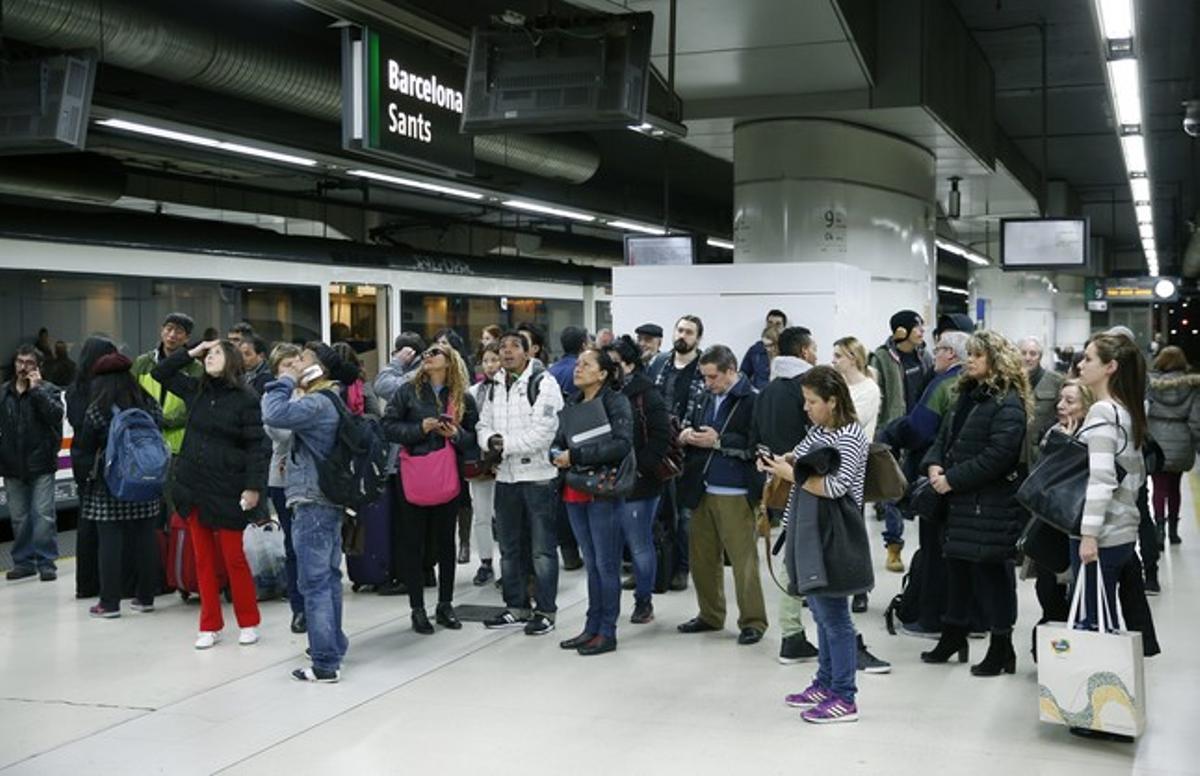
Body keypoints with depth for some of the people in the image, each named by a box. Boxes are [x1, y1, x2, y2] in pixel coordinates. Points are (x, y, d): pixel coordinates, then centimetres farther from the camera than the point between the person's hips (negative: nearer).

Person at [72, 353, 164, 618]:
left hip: (109, 487, -3)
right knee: (145, 540, 8)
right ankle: (145, 597, 16)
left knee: (110, 542, 2)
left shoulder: (97, 411, -7)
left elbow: (82, 449, -2)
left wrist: (89, 466, 17)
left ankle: (109, 602, 5)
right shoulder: (148, 404, 3)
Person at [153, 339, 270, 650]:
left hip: (227, 490, -5)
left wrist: (253, 487, -16)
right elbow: (160, 373, 16)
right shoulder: (196, 390, 7)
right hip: (193, 485, 5)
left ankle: (248, 622, 17)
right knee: (203, 558, 10)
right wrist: (190, 353, 4)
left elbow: (257, 446, -10)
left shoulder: (245, 399, -9)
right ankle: (210, 626, 19)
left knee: (234, 558, 1)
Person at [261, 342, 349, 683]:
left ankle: (325, 663, -5)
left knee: (314, 582, -7)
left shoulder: (317, 403, -19)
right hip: (328, 500, 10)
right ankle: (332, 646, 27)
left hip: (311, 503, -10)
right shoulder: (328, 401, 13)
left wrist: (286, 380, -19)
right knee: (329, 577, 17)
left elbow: (274, 414, -31)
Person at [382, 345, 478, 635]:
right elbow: (389, 426, -4)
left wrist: (457, 434, -12)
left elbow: (474, 437, 8)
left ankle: (445, 605, 24)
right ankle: (417, 609, 13)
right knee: (414, 543, 4)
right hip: (413, 477, -2)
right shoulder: (408, 391, 1)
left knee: (446, 542, 12)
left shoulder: (463, 398, 5)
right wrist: (420, 429, -16)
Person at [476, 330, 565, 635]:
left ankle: (546, 611, 10)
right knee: (508, 547, 16)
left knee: (542, 549, 0)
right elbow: (484, 425, 14)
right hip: (505, 476, 7)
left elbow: (543, 432, -19)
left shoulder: (543, 384, -10)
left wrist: (507, 445, -14)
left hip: (538, 475, -7)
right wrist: (490, 439, -9)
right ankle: (517, 607, 28)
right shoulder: (496, 386, 12)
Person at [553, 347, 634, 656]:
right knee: (591, 563, 14)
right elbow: (558, 442, 15)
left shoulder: (616, 402, -8)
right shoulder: (571, 404, 13)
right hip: (575, 492, 7)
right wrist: (557, 455, -9)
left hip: (604, 492, -7)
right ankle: (592, 627, 22)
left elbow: (621, 444, -20)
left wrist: (576, 455, -20)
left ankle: (607, 632, 8)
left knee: (606, 564, 0)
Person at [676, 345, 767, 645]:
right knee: (702, 557, 13)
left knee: (743, 559, -3)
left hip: (734, 495, -8)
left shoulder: (752, 401, -11)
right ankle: (710, 615, 27)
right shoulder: (707, 399, 12)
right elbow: (691, 425, 25)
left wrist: (718, 442, -18)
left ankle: (753, 621, 7)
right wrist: (686, 434, 3)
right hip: (703, 491, 8)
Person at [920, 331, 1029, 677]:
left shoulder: (1008, 404, -14)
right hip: (960, 500, 9)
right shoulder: (968, 395, 14)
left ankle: (1001, 647, 11)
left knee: (991, 570, -1)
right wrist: (934, 464, -2)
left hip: (992, 505, -9)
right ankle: (954, 636, 30)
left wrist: (952, 479, -19)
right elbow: (945, 435, 18)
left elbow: (996, 455, -22)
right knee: (957, 566, 16)